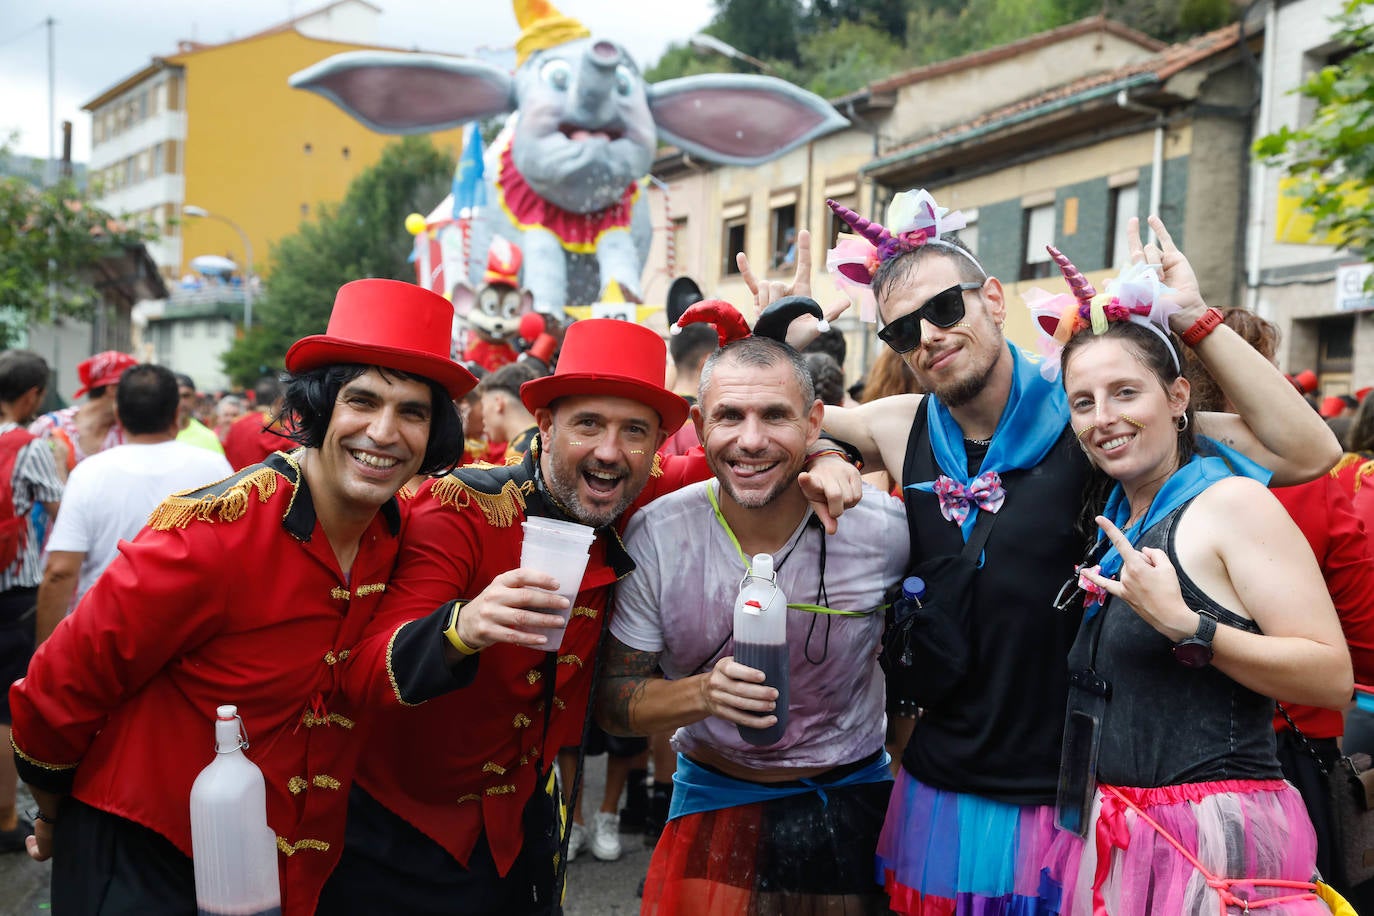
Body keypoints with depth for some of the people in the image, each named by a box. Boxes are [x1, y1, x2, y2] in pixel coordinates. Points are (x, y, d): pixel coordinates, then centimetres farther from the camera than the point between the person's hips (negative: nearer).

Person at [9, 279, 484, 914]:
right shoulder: (214, 530, -25)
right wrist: (54, 814, 3)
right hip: (143, 865, -6)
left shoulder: (395, 536, -6)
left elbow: (355, 677, -14)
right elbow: (59, 686, -14)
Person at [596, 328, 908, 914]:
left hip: (856, 795, 1)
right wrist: (704, 693, -29)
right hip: (716, 801, 0)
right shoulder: (655, 536, -17)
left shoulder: (888, 530, -18)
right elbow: (613, 701, -11)